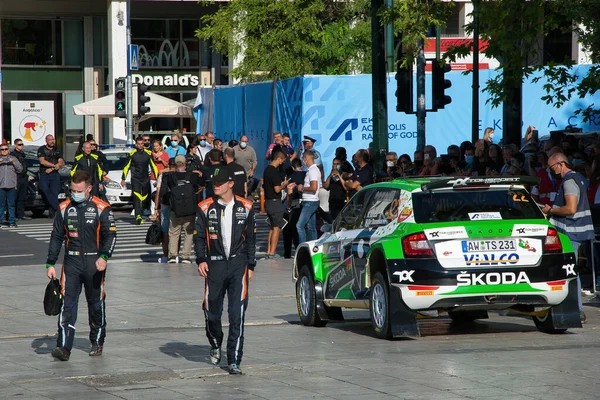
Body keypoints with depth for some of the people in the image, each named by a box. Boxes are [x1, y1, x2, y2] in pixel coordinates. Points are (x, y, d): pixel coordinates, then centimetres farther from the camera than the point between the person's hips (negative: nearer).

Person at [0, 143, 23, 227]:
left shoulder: (13, 159, 16)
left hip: (12, 185, 1)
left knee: (11, 205, 0)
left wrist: (14, 163, -7)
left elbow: (20, 169, 9)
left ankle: (12, 221, 2)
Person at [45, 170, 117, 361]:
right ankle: (64, 347, -14)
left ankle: (97, 343, 26)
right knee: (67, 303, -8)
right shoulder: (64, 208, 7)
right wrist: (50, 264, 8)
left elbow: (110, 235, -6)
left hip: (94, 263, -2)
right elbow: (56, 237, 12)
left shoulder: (102, 209, -3)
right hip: (71, 262, 2)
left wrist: (104, 256, -22)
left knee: (96, 303, 9)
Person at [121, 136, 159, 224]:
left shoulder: (148, 153, 3)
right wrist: (123, 179, 4)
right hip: (135, 179, -3)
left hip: (145, 179, 3)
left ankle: (140, 214, 20)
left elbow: (153, 166, 10)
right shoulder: (132, 154, -2)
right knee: (137, 197, -16)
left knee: (144, 199, 7)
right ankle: (138, 216, -29)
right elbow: (127, 167, 5)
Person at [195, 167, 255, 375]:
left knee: (237, 315, -7)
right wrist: (201, 260, -7)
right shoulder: (206, 208, 4)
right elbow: (199, 237, 6)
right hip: (214, 264, 0)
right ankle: (215, 345, 36)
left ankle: (234, 361, -5)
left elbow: (250, 239, 12)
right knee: (212, 311, 6)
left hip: (238, 264, 0)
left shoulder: (245, 207, 6)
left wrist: (251, 265, 9)